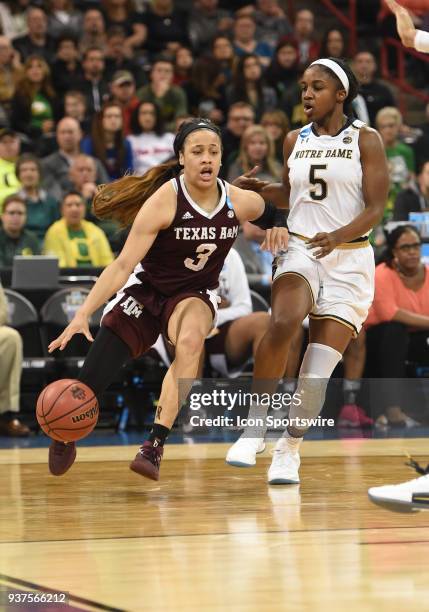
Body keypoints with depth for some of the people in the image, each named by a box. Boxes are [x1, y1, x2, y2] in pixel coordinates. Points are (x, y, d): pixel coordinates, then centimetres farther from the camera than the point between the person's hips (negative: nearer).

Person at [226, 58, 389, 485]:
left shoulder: (365, 140, -2)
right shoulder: (295, 141, 10)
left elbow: (375, 209, -7)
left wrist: (338, 236, -24)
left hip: (350, 261, -2)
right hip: (300, 251, 2)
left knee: (316, 374, -6)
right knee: (282, 322, -32)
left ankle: (290, 448, 16)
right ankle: (256, 424, -20)